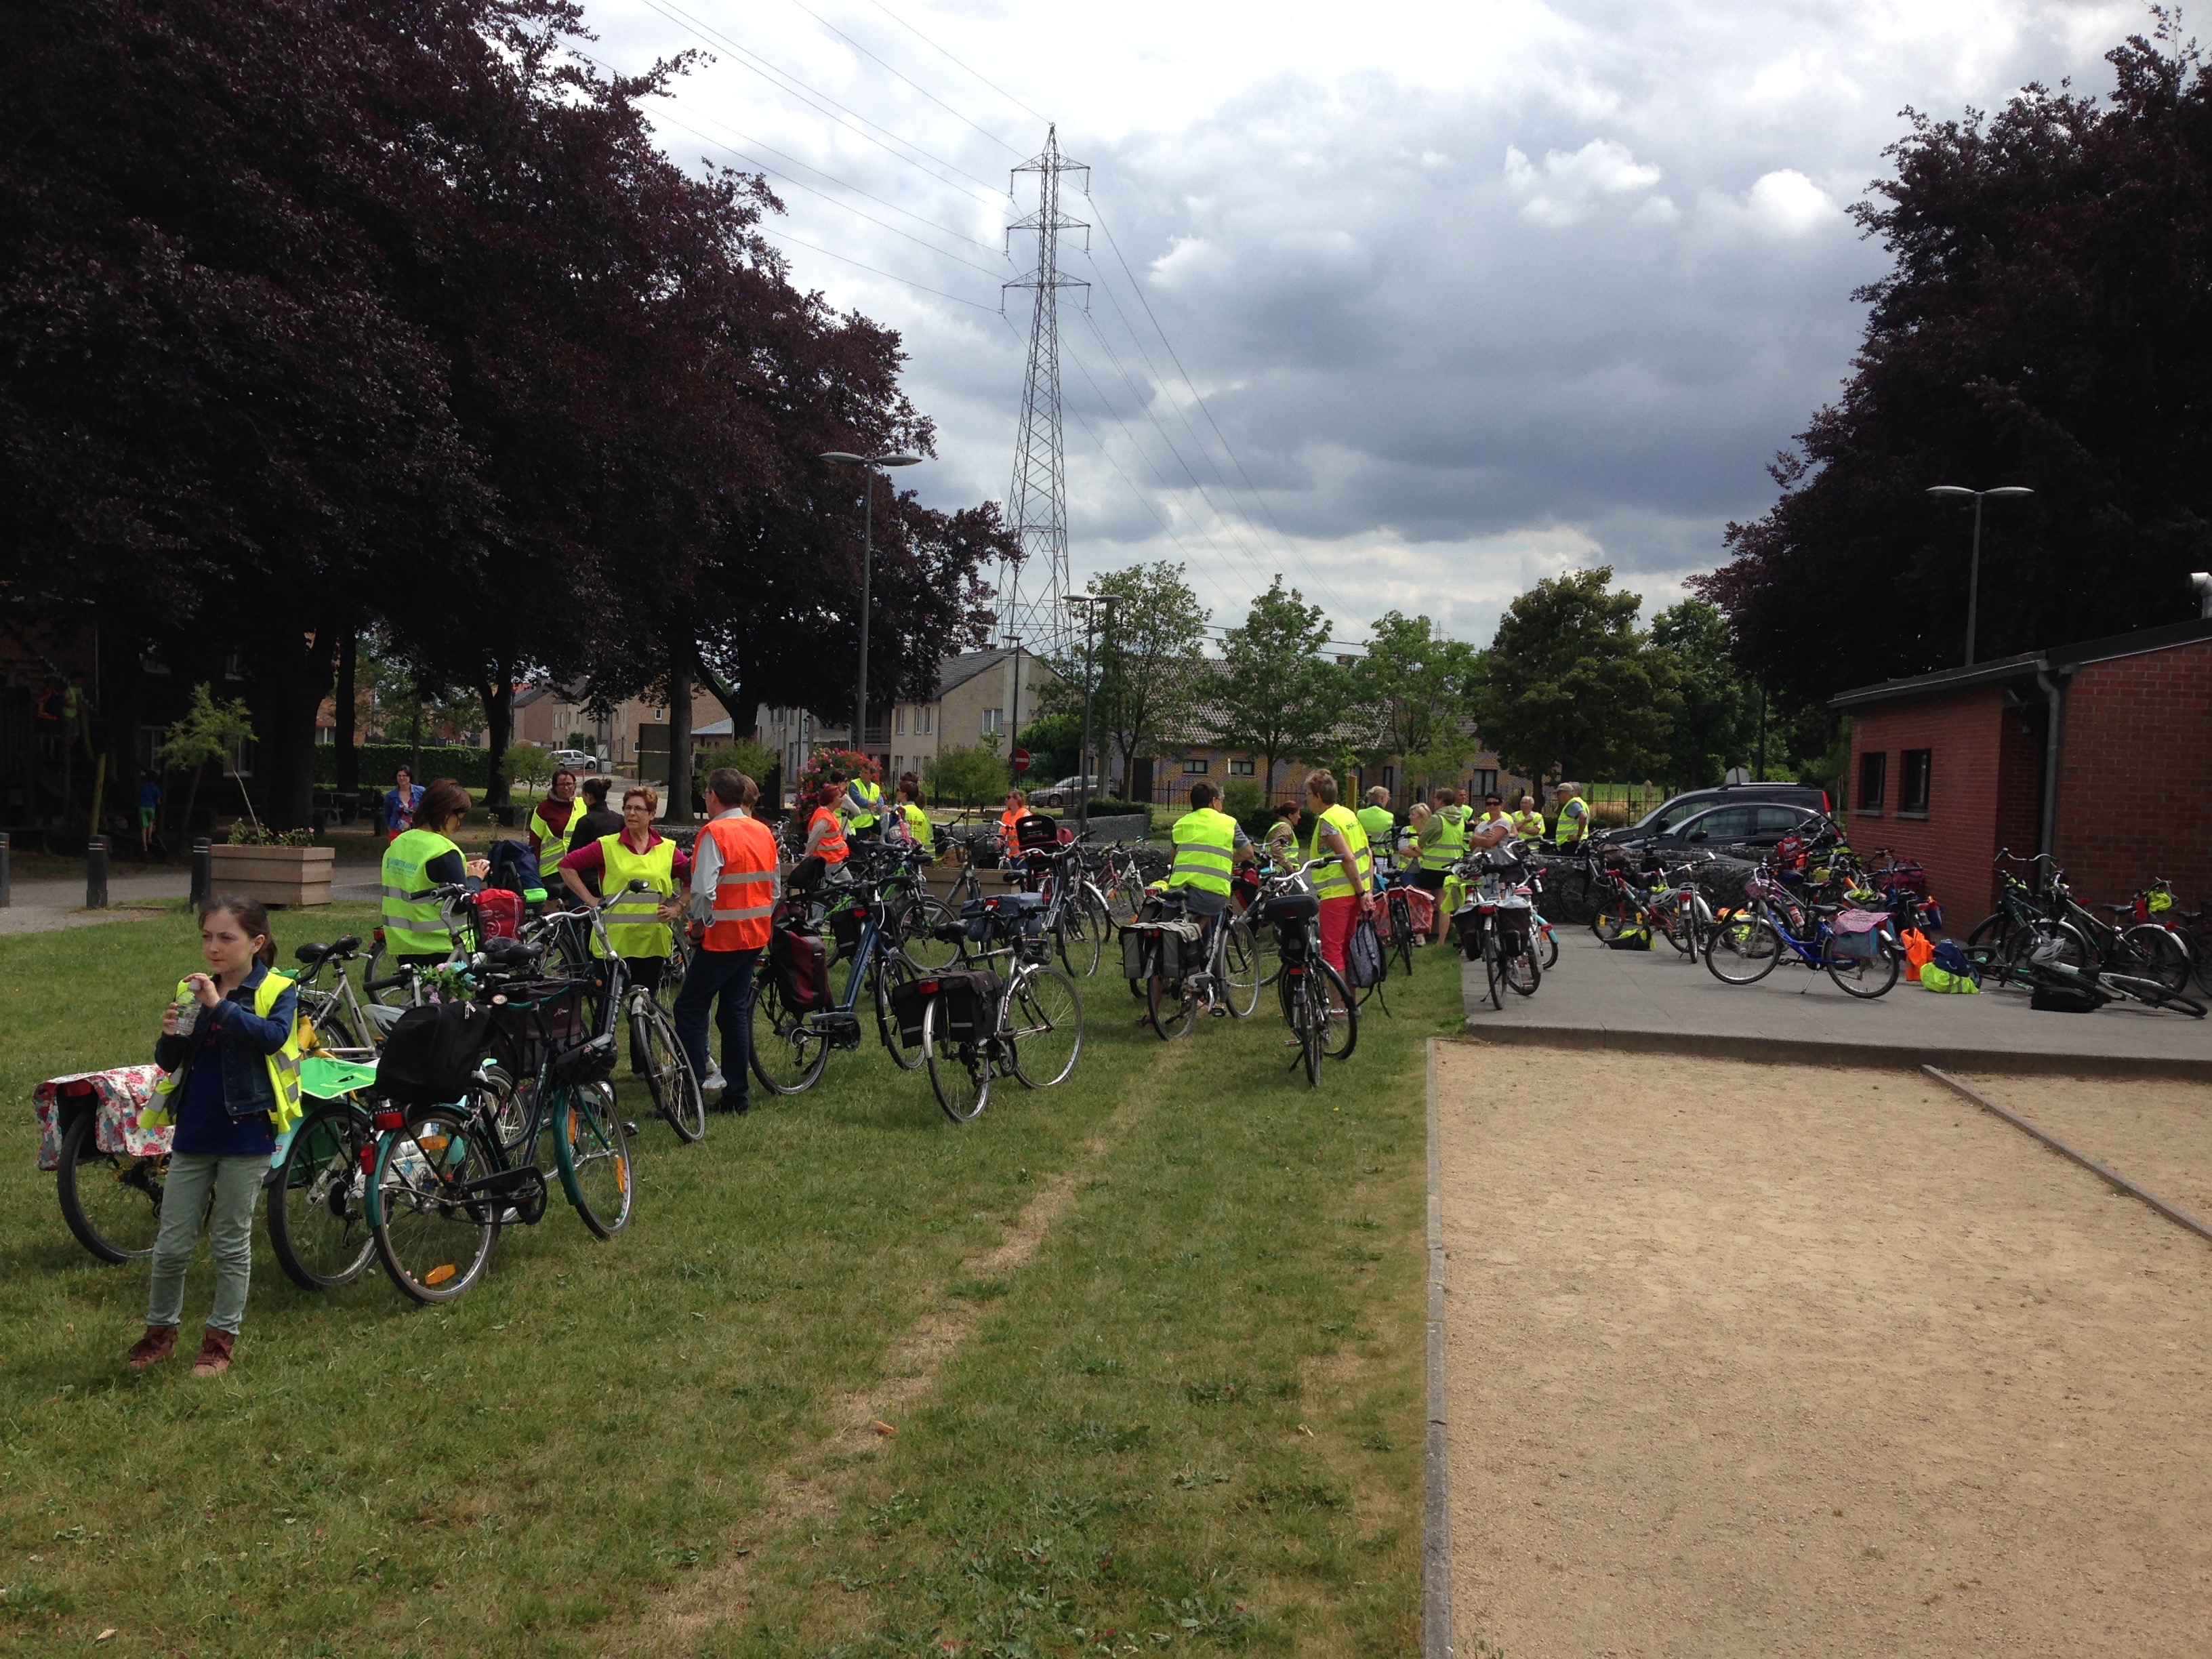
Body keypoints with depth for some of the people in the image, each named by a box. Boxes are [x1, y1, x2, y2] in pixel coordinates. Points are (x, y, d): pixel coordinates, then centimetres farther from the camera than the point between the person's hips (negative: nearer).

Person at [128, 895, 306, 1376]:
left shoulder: (275, 991, -6)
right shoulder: (191, 991, 6)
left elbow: (274, 1035, -27)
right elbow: (168, 1063, 8)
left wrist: (219, 1006, -33)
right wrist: (170, 1037, -13)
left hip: (246, 1135, -4)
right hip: (193, 1134, 4)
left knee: (232, 1242, 8)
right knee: (171, 1243, 10)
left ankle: (222, 1337, 20)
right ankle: (160, 1330, 28)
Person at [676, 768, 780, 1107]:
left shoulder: (715, 832, -15)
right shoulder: (763, 832, 8)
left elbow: (704, 889, -22)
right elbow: (775, 887, 14)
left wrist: (699, 924, -6)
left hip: (722, 937, -7)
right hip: (756, 936, 7)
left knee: (690, 1008, 1)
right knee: (736, 1010, 13)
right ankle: (737, 1093, 14)